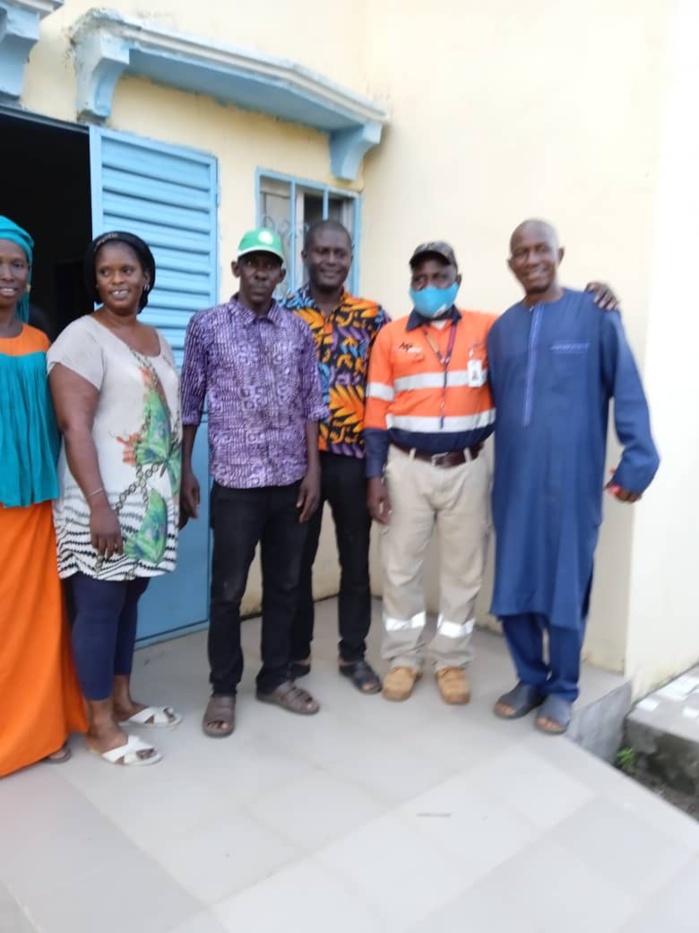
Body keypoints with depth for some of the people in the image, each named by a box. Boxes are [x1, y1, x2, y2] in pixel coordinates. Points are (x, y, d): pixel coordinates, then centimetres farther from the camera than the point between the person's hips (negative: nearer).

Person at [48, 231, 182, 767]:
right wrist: (99, 503, -22)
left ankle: (123, 701, 31)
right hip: (105, 501, -7)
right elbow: (75, 426, -16)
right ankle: (101, 727, 16)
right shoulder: (83, 336, -9)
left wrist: (180, 484, 15)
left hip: (151, 498, 7)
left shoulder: (156, 339, 14)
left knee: (130, 598, 16)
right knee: (99, 607, 2)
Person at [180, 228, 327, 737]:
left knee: (285, 585, 12)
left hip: (291, 479, 3)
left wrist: (312, 468, 1)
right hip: (235, 480, -3)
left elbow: (310, 404, 7)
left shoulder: (299, 330, 7)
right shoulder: (207, 325, 0)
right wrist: (184, 470, -1)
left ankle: (276, 678, 29)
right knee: (228, 590, 6)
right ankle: (223, 689, 23)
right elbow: (190, 403, 2)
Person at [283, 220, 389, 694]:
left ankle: (354, 653, 27)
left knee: (356, 560, 10)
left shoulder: (372, 315, 5)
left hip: (354, 457, 1)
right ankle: (296, 653, 27)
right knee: (297, 560, 11)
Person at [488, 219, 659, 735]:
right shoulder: (501, 329, 12)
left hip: (571, 478, -4)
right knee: (513, 586, 9)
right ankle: (530, 678, 29)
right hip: (513, 479, 4)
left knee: (566, 587, 6)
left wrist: (638, 459, -10)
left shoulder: (595, 314, -2)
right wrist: (487, 463, 10)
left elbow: (628, 390, -4)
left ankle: (563, 688, 25)